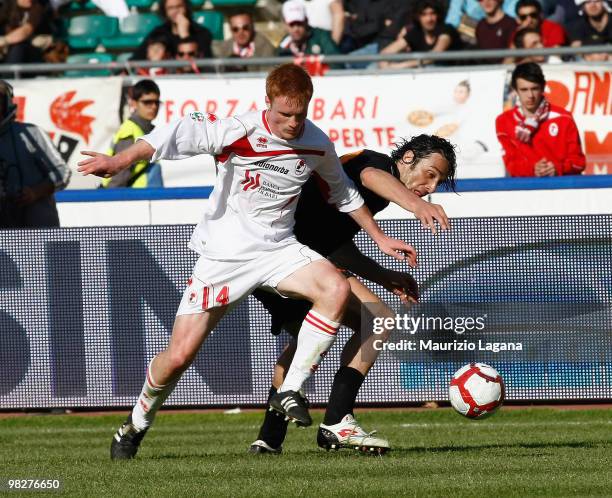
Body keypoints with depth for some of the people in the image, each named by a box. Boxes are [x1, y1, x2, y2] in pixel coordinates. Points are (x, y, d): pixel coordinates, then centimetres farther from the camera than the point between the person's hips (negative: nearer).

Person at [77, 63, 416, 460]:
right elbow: (178, 137, -26)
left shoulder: (317, 144, -3)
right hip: (224, 253, -3)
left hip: (278, 249, 3)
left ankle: (290, 392, -16)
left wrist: (379, 237, 21)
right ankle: (138, 423, 23)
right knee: (180, 355, -7)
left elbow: (342, 192, 16)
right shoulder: (238, 133, -18)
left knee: (337, 290, -26)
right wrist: (119, 161, -39)